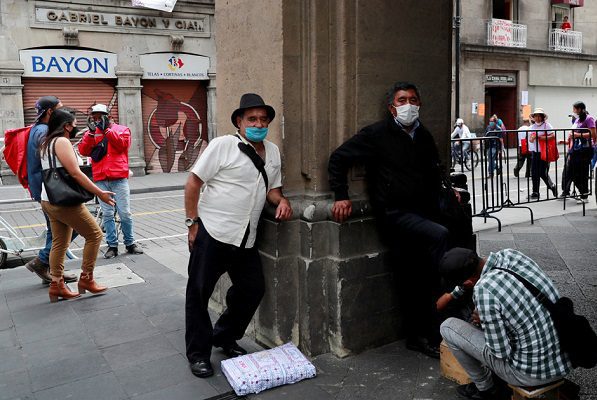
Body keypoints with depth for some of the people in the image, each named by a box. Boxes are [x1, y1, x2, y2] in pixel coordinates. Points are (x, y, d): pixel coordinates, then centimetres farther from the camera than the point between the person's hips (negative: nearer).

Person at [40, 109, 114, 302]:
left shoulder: (47, 143, 15)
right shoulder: (62, 142, -15)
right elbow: (75, 173, -21)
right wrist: (100, 193, -18)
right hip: (64, 202, -10)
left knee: (59, 243, 13)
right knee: (94, 234, 0)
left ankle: (56, 285, 16)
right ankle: (86, 279, 5)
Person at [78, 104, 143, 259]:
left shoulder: (122, 129, 9)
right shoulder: (91, 133, 15)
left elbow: (122, 144, -11)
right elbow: (83, 151, 1)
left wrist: (106, 129, -13)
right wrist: (91, 133, -11)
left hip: (119, 178, -2)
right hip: (101, 180, 3)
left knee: (125, 213, -1)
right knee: (107, 214, 4)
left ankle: (130, 243, 11)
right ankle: (112, 245, 10)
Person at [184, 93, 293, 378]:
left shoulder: (273, 152, 11)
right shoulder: (223, 145, -8)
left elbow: (272, 188, 19)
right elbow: (193, 183, -7)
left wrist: (281, 200, -4)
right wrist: (192, 222, -10)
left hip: (245, 239, 6)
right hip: (212, 233, -6)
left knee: (253, 289, 10)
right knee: (199, 293, 3)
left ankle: (225, 338, 33)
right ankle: (198, 354, 21)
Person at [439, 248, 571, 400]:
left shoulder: (483, 290, -27)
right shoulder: (511, 254, -4)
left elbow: (501, 352, -19)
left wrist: (483, 321, -2)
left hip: (534, 372, -8)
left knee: (448, 327, 2)